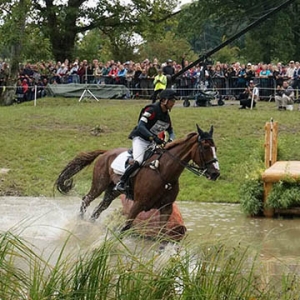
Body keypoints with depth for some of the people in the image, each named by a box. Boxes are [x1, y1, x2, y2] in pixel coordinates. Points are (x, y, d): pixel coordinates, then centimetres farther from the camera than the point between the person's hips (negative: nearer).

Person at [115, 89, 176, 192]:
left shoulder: (166, 115, 8)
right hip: (140, 138, -9)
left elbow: (170, 131, 17)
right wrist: (153, 137, -40)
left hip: (152, 142, 9)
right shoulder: (152, 110, -18)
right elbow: (141, 126, -28)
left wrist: (171, 141, -7)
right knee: (138, 161, -29)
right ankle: (121, 183, -20)